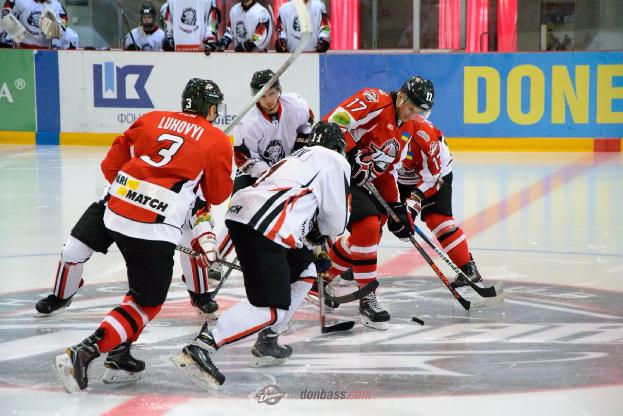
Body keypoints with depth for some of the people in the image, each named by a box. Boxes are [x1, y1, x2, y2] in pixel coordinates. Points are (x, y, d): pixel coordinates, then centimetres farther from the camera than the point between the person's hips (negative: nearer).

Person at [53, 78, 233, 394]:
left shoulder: (152, 119, 15)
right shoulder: (217, 141, 4)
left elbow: (111, 164, 14)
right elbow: (218, 194, 12)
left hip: (116, 213, 6)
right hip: (154, 228, -6)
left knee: (144, 284, 27)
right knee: (148, 302, 4)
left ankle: (120, 350, 22)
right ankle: (84, 353, -11)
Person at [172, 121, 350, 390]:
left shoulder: (298, 157, 35)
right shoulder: (335, 161, 11)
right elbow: (337, 220, 10)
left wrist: (311, 240, 35)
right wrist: (321, 234, 29)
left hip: (240, 214, 9)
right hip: (263, 229, -9)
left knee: (304, 272, 25)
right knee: (271, 309, -14)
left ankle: (266, 344, 21)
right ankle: (199, 349, -24)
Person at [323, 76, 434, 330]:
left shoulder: (401, 137, 15)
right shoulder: (375, 102, -13)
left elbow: (386, 172, 18)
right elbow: (335, 122, -23)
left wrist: (396, 207, 9)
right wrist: (353, 155, -26)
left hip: (360, 181, 10)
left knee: (369, 233, 14)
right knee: (368, 227, -19)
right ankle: (367, 298, -12)